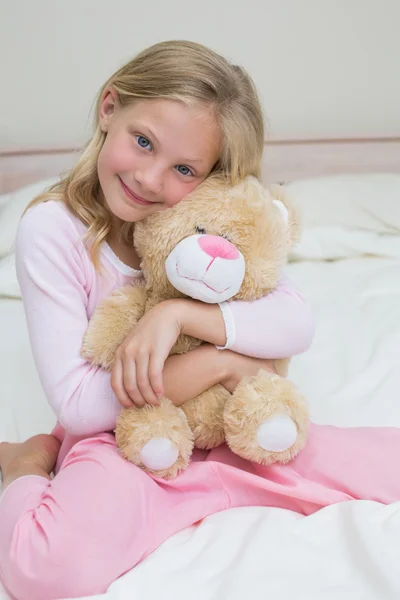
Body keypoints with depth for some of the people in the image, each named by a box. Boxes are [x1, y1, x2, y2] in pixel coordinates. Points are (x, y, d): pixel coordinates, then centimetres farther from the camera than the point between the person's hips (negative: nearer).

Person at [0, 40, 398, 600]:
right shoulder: (52, 229, -17)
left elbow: (299, 324, -15)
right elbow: (77, 404, -20)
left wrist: (176, 313, -29)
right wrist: (227, 359, -22)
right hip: (117, 436, -3)